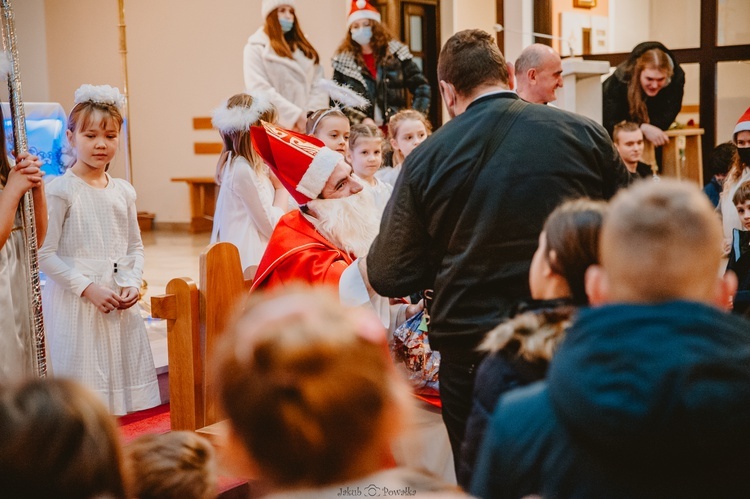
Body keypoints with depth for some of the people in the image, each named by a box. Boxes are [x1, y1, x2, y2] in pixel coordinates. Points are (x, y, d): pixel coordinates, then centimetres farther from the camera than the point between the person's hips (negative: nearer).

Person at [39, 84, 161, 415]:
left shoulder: (124, 192, 8)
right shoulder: (60, 190, -9)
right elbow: (45, 254, -12)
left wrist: (132, 283, -2)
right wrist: (88, 288, -16)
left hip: (119, 305, 6)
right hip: (75, 302, -5)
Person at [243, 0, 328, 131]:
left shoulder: (305, 48, 18)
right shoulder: (256, 48, 2)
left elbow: (319, 85, 9)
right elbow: (260, 90, -10)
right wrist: (295, 115, -16)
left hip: (307, 125, 4)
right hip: (276, 126, -4)